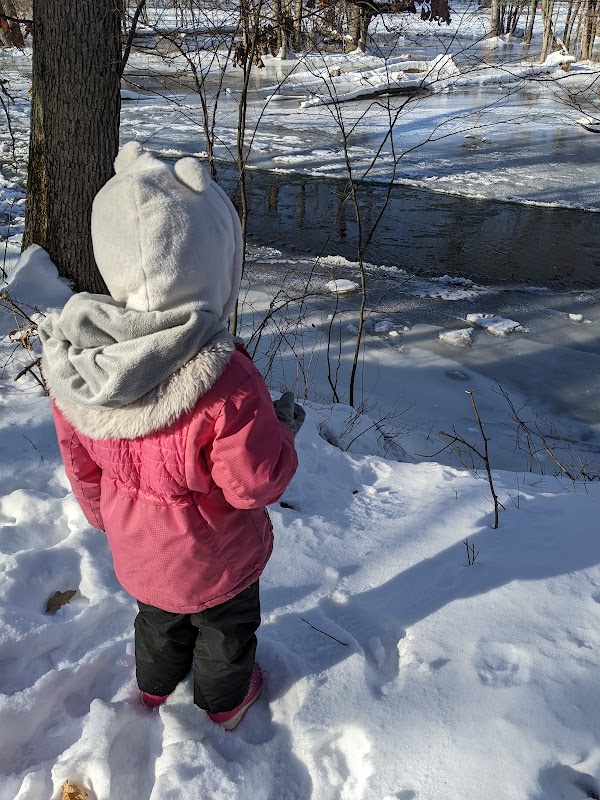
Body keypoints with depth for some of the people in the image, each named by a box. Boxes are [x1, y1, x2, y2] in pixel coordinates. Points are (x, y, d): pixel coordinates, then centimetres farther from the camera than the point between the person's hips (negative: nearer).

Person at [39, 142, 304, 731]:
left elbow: (80, 465, -4)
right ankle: (224, 700, 55)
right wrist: (282, 426, -9)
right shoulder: (225, 383, -39)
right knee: (225, 627, 27)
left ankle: (155, 688, 61)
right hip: (213, 560, -4)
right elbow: (256, 483, -27)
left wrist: (104, 517, 14)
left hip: (136, 550, 5)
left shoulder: (74, 362, -20)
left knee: (158, 618, 34)